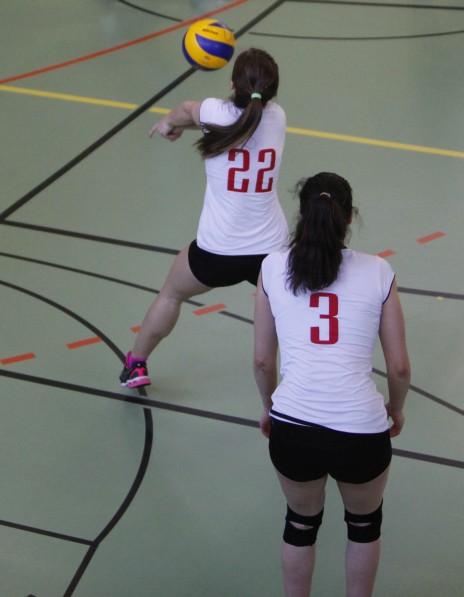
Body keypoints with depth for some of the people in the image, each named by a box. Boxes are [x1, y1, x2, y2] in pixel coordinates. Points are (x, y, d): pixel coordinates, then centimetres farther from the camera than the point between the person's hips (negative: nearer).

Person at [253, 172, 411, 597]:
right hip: (361, 430, -1)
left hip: (291, 427, 1)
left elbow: (262, 360, 9)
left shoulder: (274, 267, 4)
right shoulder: (378, 272, 2)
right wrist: (396, 408, 25)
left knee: (301, 524, 30)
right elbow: (399, 366, 5)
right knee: (365, 523, 30)